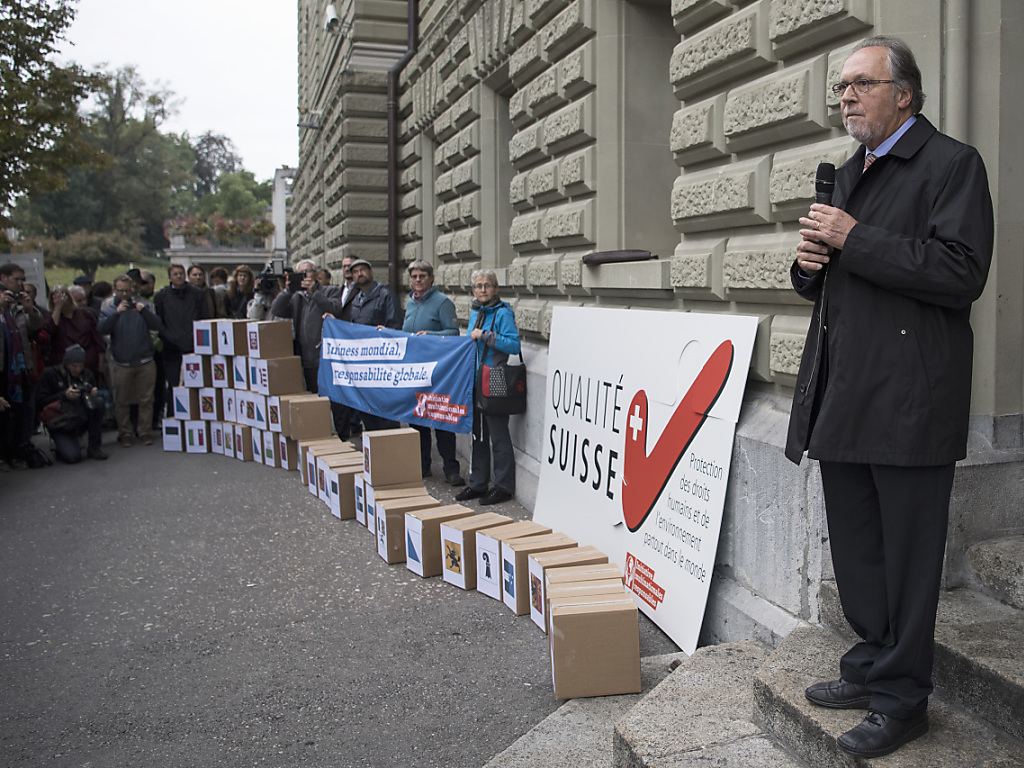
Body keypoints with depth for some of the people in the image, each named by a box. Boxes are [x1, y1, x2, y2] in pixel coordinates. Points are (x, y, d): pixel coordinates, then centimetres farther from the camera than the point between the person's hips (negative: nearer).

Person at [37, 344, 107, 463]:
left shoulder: (87, 375, 6)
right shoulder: (49, 374, -6)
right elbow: (41, 403, -12)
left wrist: (95, 394, -13)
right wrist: (64, 396, -24)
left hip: (82, 420, 4)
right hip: (60, 425, -4)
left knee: (98, 402, -26)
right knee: (72, 457, -27)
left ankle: (94, 448, -18)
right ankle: (61, 446, 13)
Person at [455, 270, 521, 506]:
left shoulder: (503, 313, -10)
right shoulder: (475, 313, 15)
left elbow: (514, 345, -20)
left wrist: (485, 335, -20)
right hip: (474, 382, 8)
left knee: (498, 437, -1)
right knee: (478, 435, 15)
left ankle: (504, 486, 9)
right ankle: (477, 484, 24)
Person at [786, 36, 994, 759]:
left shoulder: (952, 163, -5)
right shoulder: (848, 175, 20)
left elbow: (961, 273, -18)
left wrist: (855, 241, -17)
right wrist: (811, 264, 3)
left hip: (909, 399, -8)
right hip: (843, 395, 8)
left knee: (907, 557, 2)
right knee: (855, 551, 16)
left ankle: (901, 698, 17)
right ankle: (871, 667, 32)